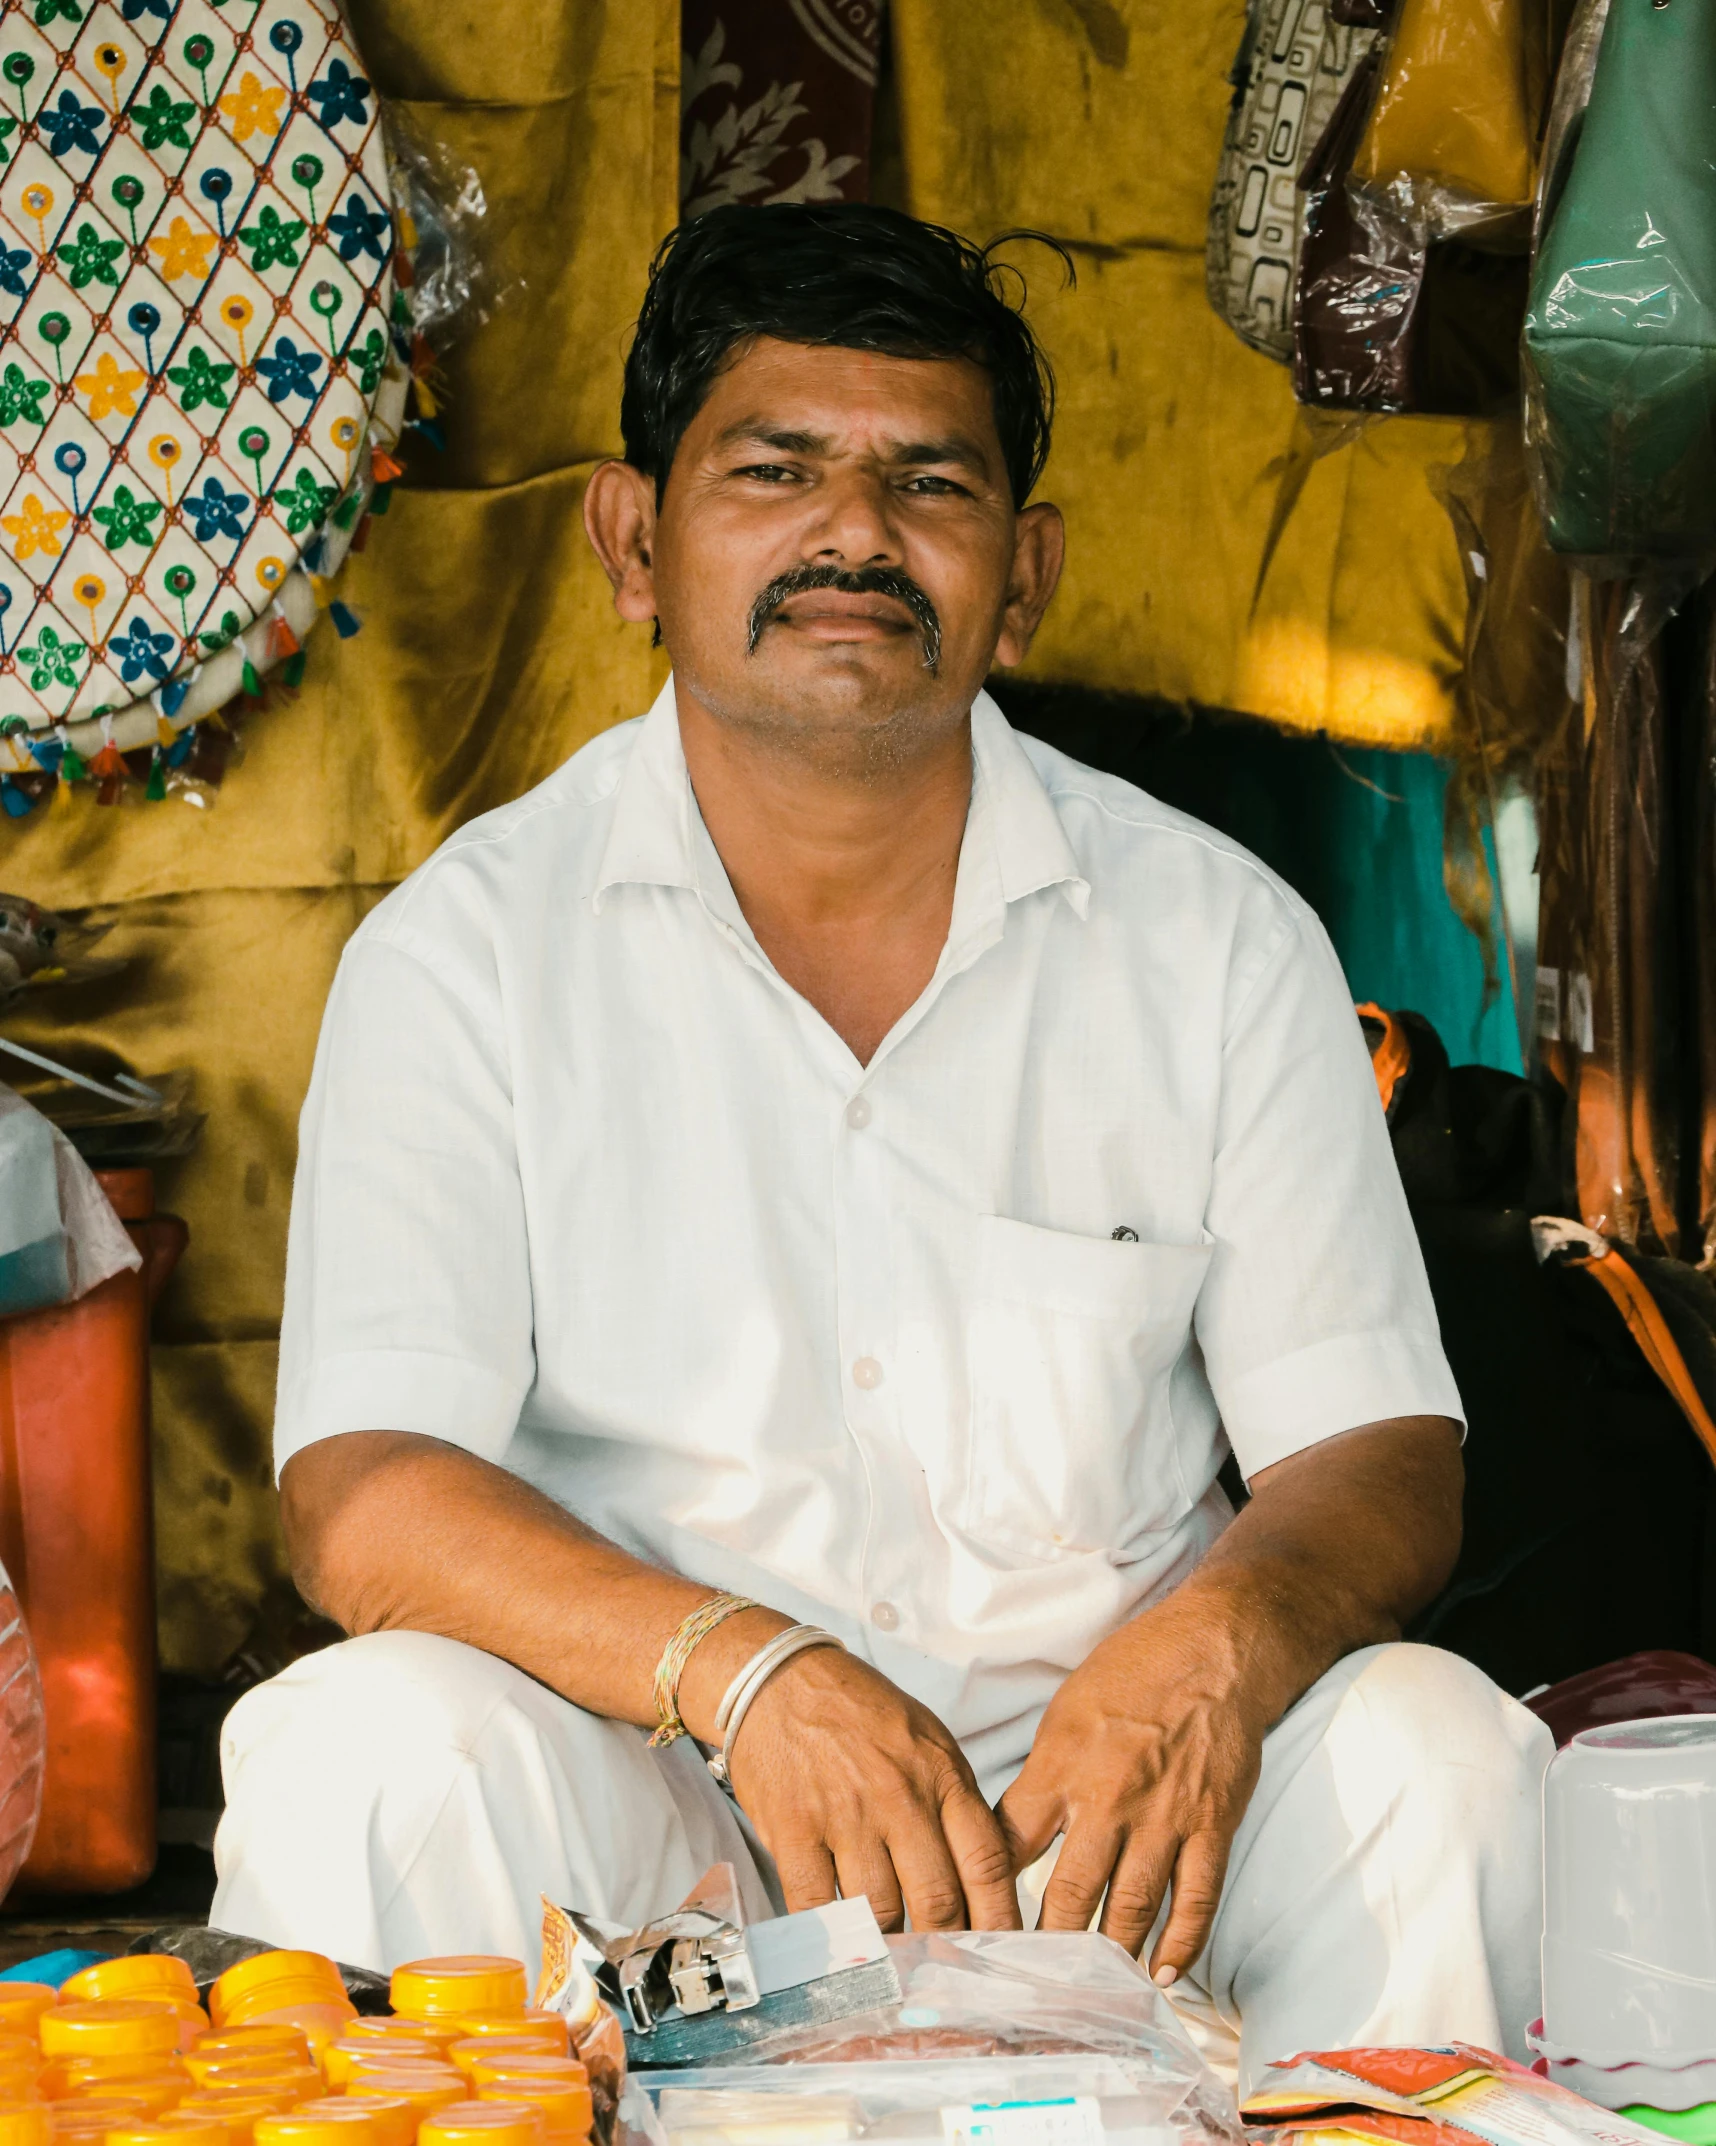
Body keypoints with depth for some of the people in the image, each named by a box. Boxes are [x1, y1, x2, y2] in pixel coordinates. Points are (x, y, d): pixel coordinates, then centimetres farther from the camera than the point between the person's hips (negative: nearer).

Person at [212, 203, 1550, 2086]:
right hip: (648, 1823, -1)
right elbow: (358, 1491, -11)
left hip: (1101, 1821, 2)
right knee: (369, 1751, -31)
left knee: (1437, 1757, -26)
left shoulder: (1220, 942, 4)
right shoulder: (466, 948, -2)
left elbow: (1381, 1454, 2)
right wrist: (736, 1668, -30)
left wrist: (1221, 1640, -23)